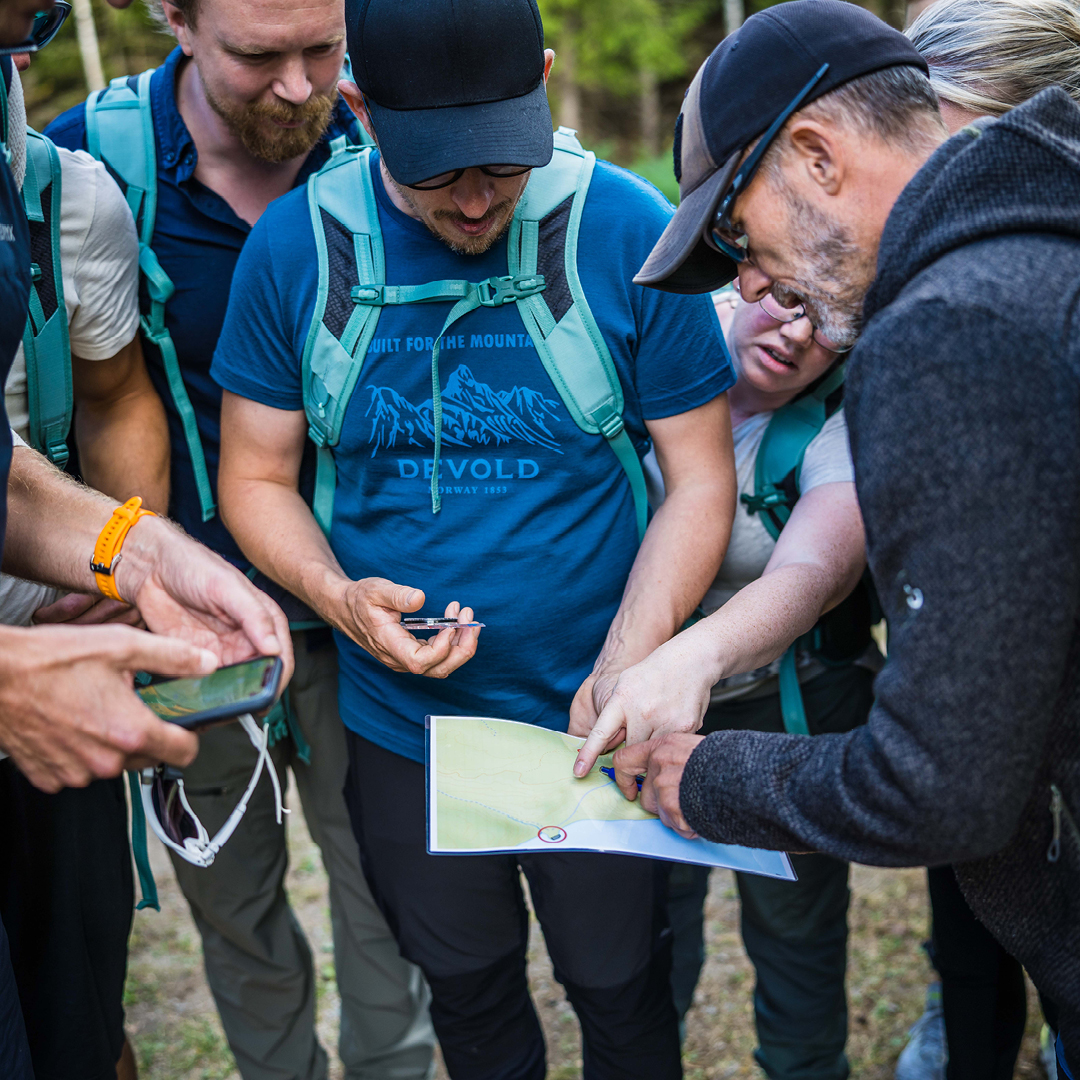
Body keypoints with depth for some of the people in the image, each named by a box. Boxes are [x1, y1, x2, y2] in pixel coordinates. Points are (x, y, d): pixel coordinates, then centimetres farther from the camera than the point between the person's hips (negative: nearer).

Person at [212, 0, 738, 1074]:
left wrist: (623, 671, -22)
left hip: (595, 719, -1)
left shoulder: (629, 231, -14)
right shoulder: (296, 244, -8)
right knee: (465, 987, 23)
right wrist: (341, 598, -20)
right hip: (401, 730, 2)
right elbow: (257, 475, 0)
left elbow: (700, 475, -9)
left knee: (621, 990, 18)